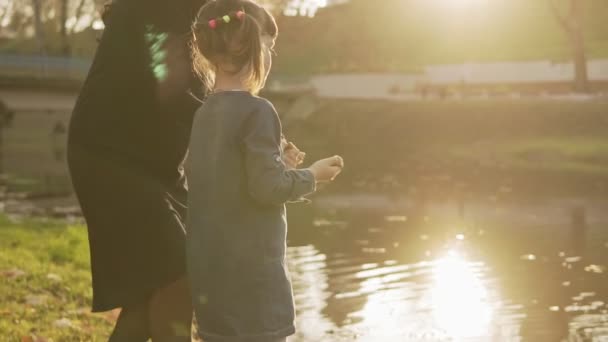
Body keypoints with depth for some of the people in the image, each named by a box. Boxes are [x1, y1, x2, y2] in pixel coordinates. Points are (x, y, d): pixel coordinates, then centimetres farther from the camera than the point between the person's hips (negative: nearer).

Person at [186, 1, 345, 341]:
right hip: (249, 271, -8)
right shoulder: (256, 110, -16)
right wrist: (311, 175, -2)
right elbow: (267, 186, -18)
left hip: (212, 266, 8)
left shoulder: (206, 112, 8)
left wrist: (278, 162, 14)